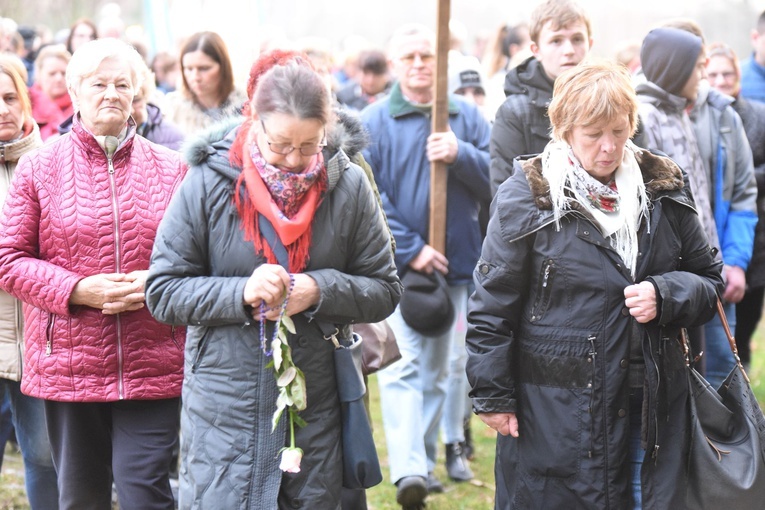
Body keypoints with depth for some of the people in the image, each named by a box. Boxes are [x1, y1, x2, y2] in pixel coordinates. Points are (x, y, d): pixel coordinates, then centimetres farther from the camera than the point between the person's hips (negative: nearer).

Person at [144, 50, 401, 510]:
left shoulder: (348, 185, -2)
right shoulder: (208, 183, -6)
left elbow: (384, 291, 3)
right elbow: (163, 291, -3)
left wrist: (320, 290, -16)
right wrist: (241, 292, -19)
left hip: (317, 409, 2)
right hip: (224, 406, -1)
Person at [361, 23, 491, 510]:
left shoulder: (467, 116, 6)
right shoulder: (374, 122, -3)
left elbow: (495, 181, 0)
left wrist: (461, 155, -18)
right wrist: (411, 249, -15)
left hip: (456, 262, 4)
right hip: (398, 266, -4)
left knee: (444, 365, 13)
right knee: (404, 364, -13)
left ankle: (437, 451, 25)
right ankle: (409, 470, -19)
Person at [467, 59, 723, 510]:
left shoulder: (664, 190, 5)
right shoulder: (527, 197, -6)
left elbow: (708, 279, 12)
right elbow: (493, 303, -2)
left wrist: (665, 295, -9)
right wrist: (492, 394, -4)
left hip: (654, 404, 3)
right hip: (553, 410, -3)